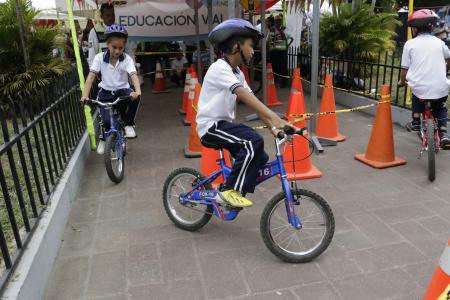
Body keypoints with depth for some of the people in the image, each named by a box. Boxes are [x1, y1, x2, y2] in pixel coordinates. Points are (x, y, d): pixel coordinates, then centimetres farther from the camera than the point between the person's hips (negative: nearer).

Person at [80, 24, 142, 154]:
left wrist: (138, 91, -45)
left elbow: (134, 75, -24)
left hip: (122, 91, 0)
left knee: (134, 97, -35)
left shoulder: (127, 59, -10)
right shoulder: (99, 57, -9)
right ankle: (103, 139, 21)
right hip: (106, 93, 0)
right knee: (106, 121, -16)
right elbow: (91, 76, -13)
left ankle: (128, 124, -10)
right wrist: (85, 95, -27)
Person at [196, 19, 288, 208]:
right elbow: (246, 98, -31)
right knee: (254, 142, -27)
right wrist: (275, 118, -38)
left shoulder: (237, 72, 11)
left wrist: (273, 127, -9)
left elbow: (253, 102, 3)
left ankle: (230, 192, 16)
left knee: (259, 158, 1)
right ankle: (229, 191, -15)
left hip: (224, 124, 9)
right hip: (211, 126, -9)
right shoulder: (220, 68, -17)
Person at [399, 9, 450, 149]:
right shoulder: (438, 42, 12)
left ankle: (416, 122, 28)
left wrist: (402, 81, 24)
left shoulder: (410, 44, 4)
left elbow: (405, 68, 5)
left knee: (415, 95, 34)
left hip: (420, 88, -2)